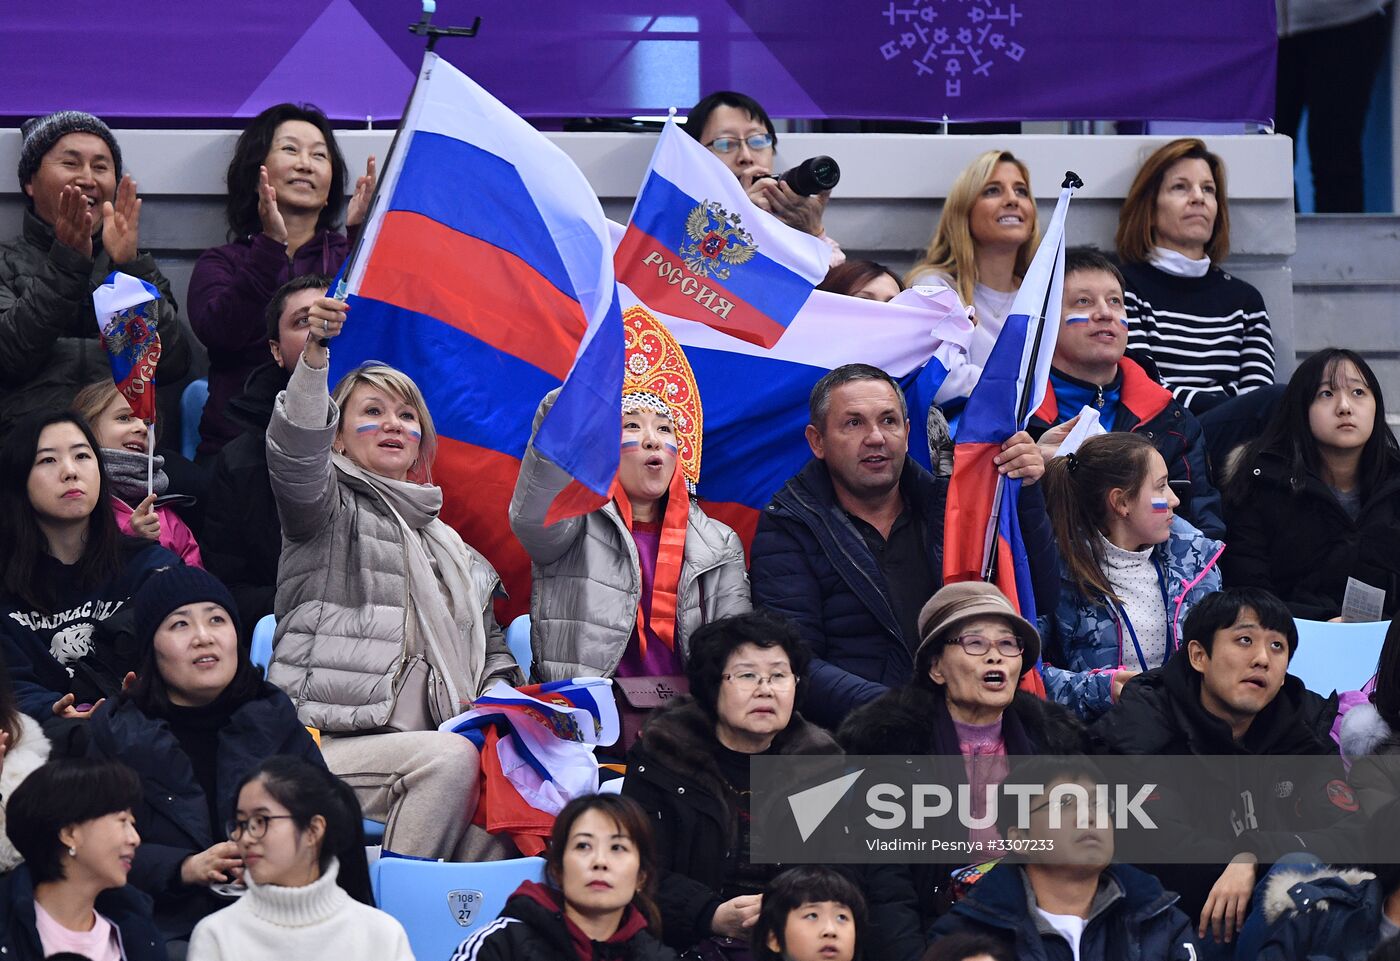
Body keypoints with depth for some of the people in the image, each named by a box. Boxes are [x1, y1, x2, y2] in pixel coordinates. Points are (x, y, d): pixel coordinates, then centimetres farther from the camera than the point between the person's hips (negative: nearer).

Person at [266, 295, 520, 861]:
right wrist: (313, 355, -29)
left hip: (417, 751, 5)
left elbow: (492, 648, 30)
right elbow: (294, 457, -14)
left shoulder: (449, 547, 28)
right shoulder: (332, 509, 9)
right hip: (324, 744, -5)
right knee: (452, 759, -32)